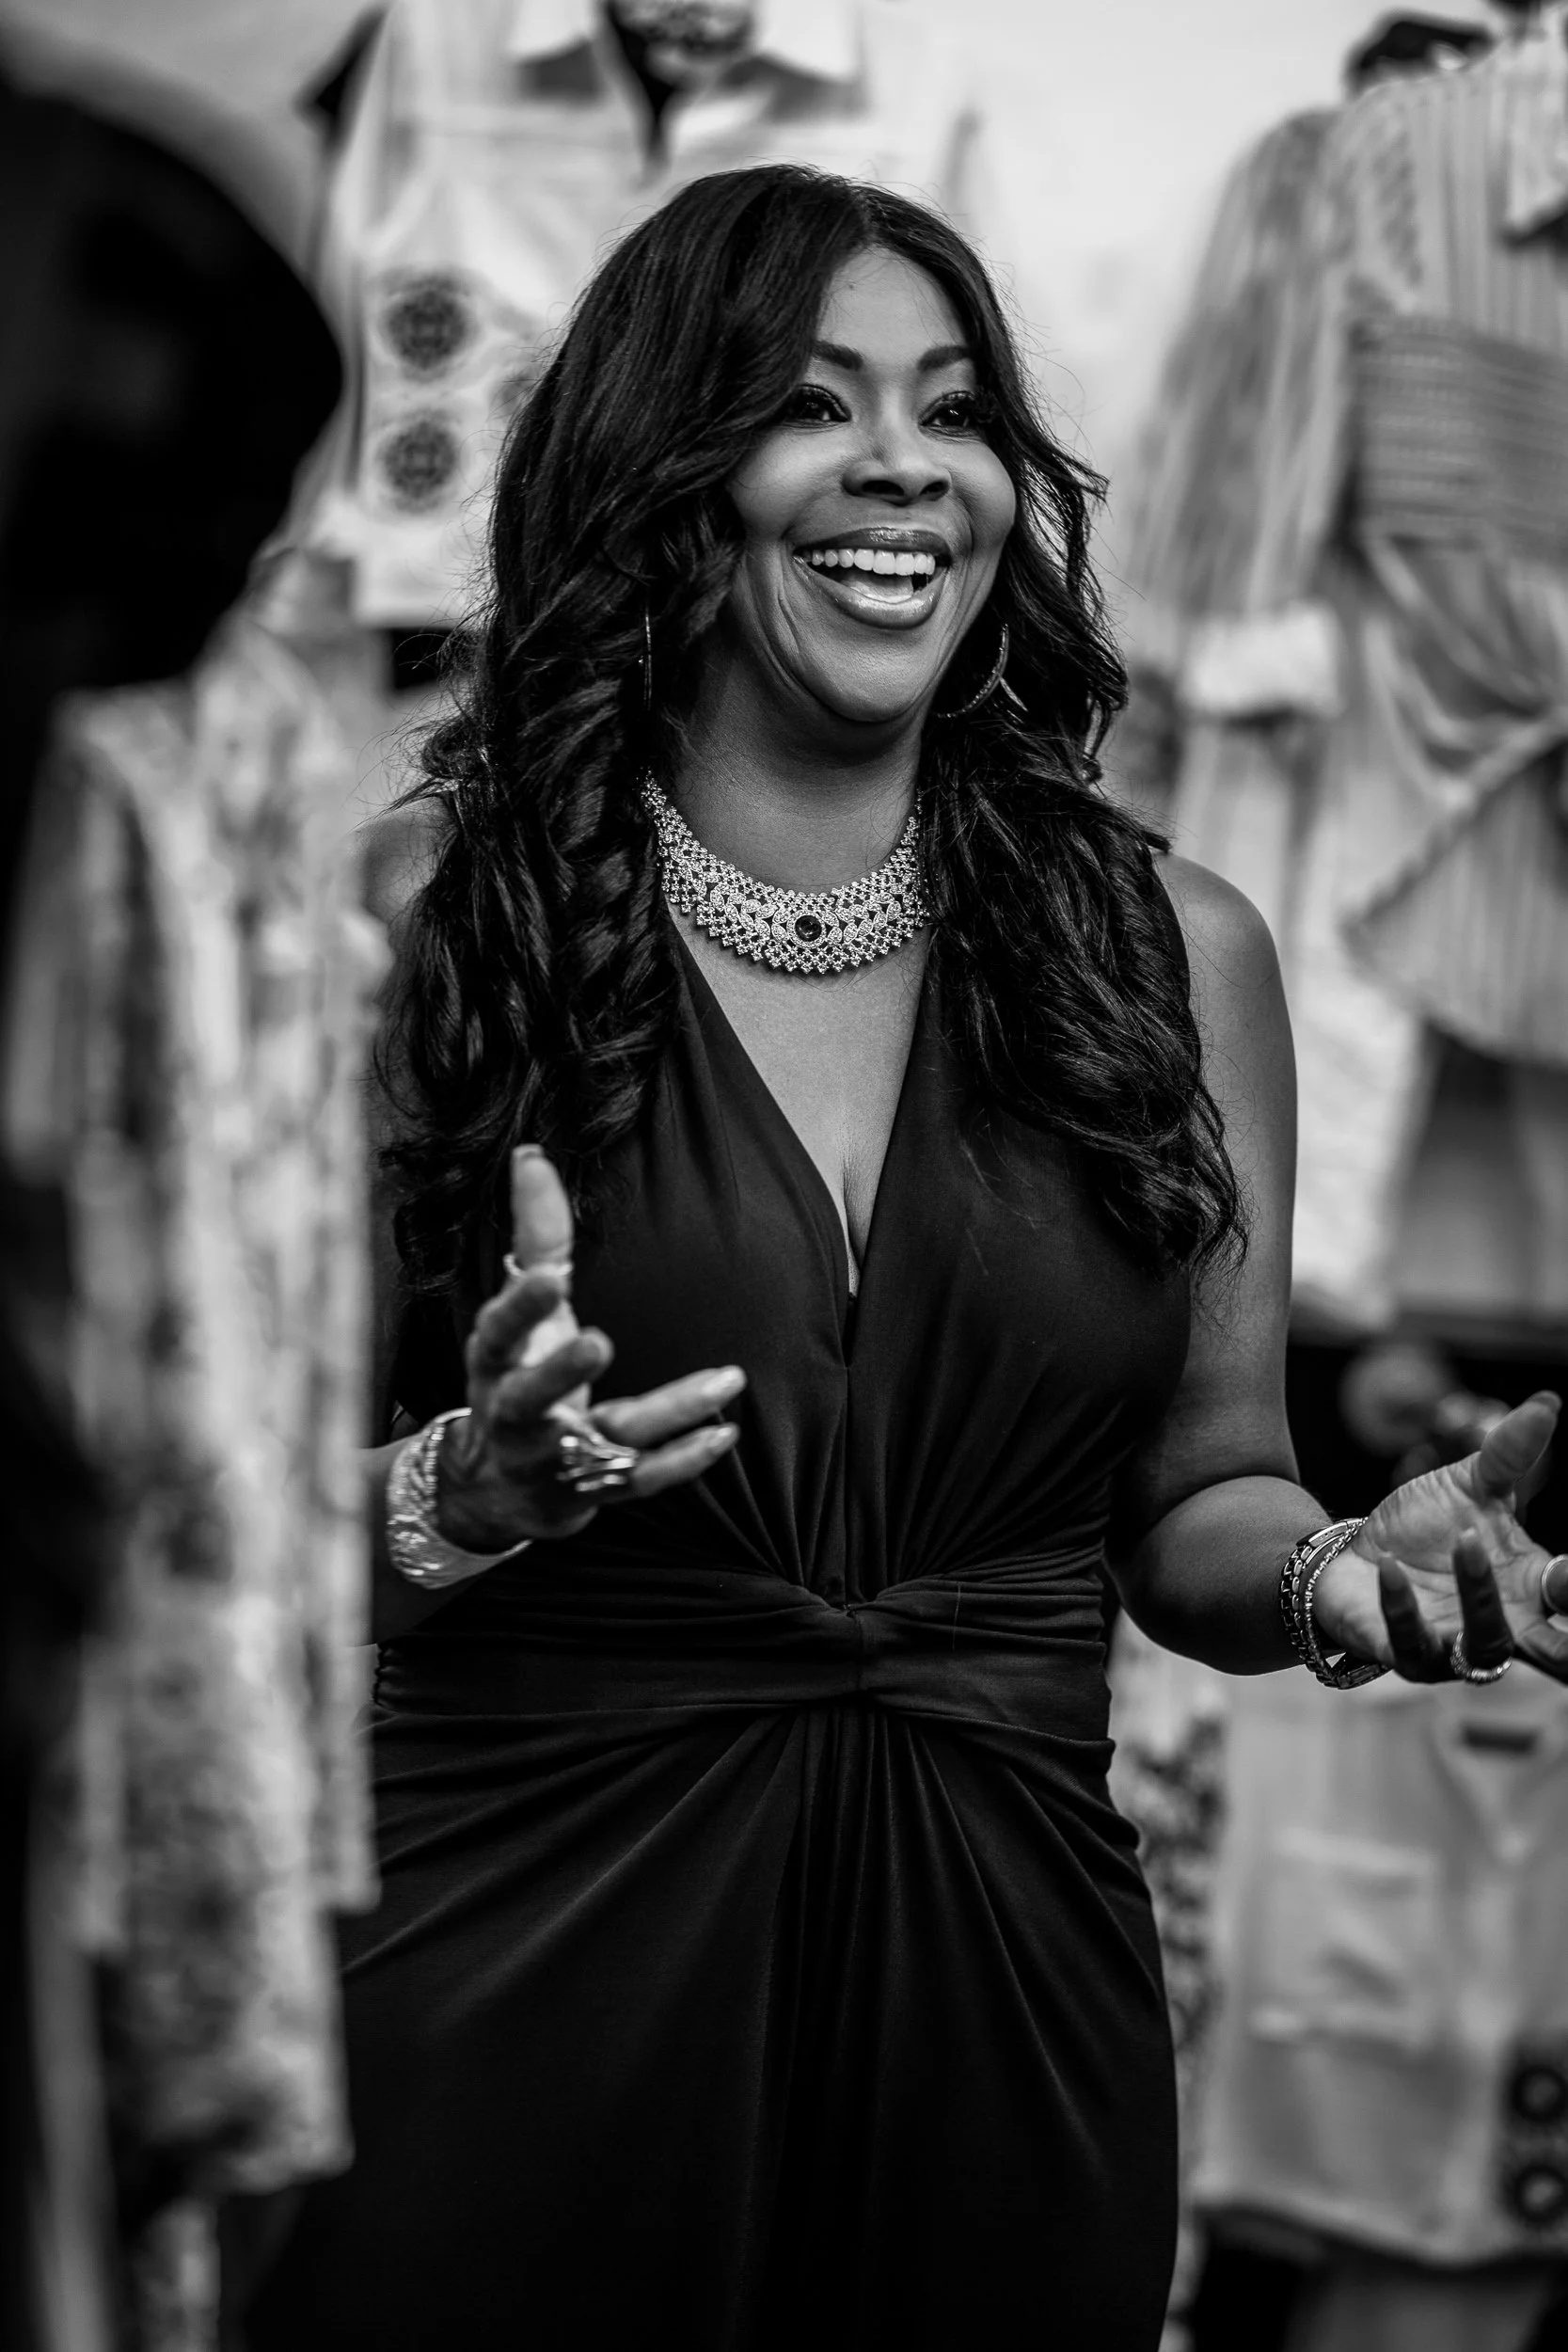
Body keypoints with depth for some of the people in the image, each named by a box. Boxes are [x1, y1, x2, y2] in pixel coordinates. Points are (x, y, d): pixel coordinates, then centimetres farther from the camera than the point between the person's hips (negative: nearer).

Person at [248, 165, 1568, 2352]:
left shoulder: (1168, 945, 4)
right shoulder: (424, 916, -4)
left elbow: (1196, 1500, 9)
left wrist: (1344, 1563, -11)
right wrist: (474, 1496, -23)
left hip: (1000, 1989, 3)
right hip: (525, 2004, -2)